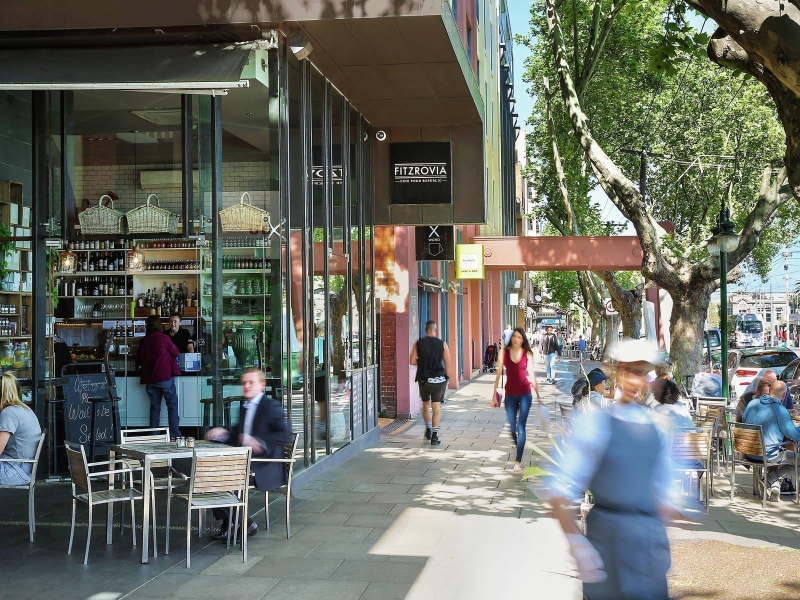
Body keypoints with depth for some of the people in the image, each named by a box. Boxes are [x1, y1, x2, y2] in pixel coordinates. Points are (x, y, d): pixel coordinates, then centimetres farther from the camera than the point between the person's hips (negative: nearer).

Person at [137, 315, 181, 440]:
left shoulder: (143, 341, 5)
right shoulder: (163, 337, -8)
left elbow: (139, 359, 14)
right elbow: (175, 353, 2)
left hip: (149, 378, 5)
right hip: (165, 376, -5)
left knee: (154, 407, 12)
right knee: (172, 405, 2)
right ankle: (175, 434, -4)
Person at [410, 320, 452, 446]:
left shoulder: (418, 343, 0)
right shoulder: (442, 344, -3)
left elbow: (412, 361, -4)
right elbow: (448, 364, -3)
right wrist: (446, 381, 6)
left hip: (424, 379, 1)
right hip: (439, 379, -1)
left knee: (426, 404, 22)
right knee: (436, 407, 3)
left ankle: (428, 430, 25)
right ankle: (434, 436, -2)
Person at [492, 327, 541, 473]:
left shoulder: (527, 354, -1)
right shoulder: (504, 353, 0)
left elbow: (532, 375, 4)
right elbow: (499, 374, 4)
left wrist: (538, 397, 6)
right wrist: (494, 394, 3)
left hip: (525, 393, -2)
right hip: (510, 394, 2)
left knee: (521, 428, -9)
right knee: (512, 428, 9)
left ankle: (518, 462, -8)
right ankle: (519, 449, 35)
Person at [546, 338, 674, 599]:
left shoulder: (658, 426, 5)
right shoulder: (595, 423, -10)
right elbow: (560, 491, -14)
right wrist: (576, 543, -22)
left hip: (651, 537, 5)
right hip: (607, 533, -4)